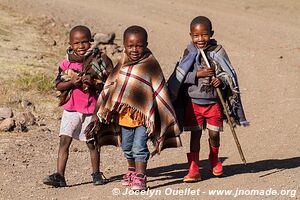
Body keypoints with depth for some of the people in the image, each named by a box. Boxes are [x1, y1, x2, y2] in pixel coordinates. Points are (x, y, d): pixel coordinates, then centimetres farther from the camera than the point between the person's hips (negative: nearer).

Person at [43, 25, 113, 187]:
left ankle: (96, 174, 24)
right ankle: (59, 175, -6)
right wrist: (72, 83, -17)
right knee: (64, 140, -7)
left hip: (91, 108, -1)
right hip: (71, 108, 1)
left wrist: (92, 82, -19)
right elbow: (58, 85, 0)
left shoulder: (98, 61, -3)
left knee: (92, 143, 9)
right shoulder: (66, 64, 1)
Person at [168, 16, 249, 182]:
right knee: (195, 134, 1)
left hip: (214, 101, 0)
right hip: (193, 101, 0)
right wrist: (198, 74, -20)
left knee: (214, 134, 6)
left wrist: (221, 80, -21)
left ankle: (214, 159, 35)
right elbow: (180, 77, -7)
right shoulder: (189, 53, -2)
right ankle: (193, 169, 6)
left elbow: (228, 73, 0)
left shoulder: (218, 51, -3)